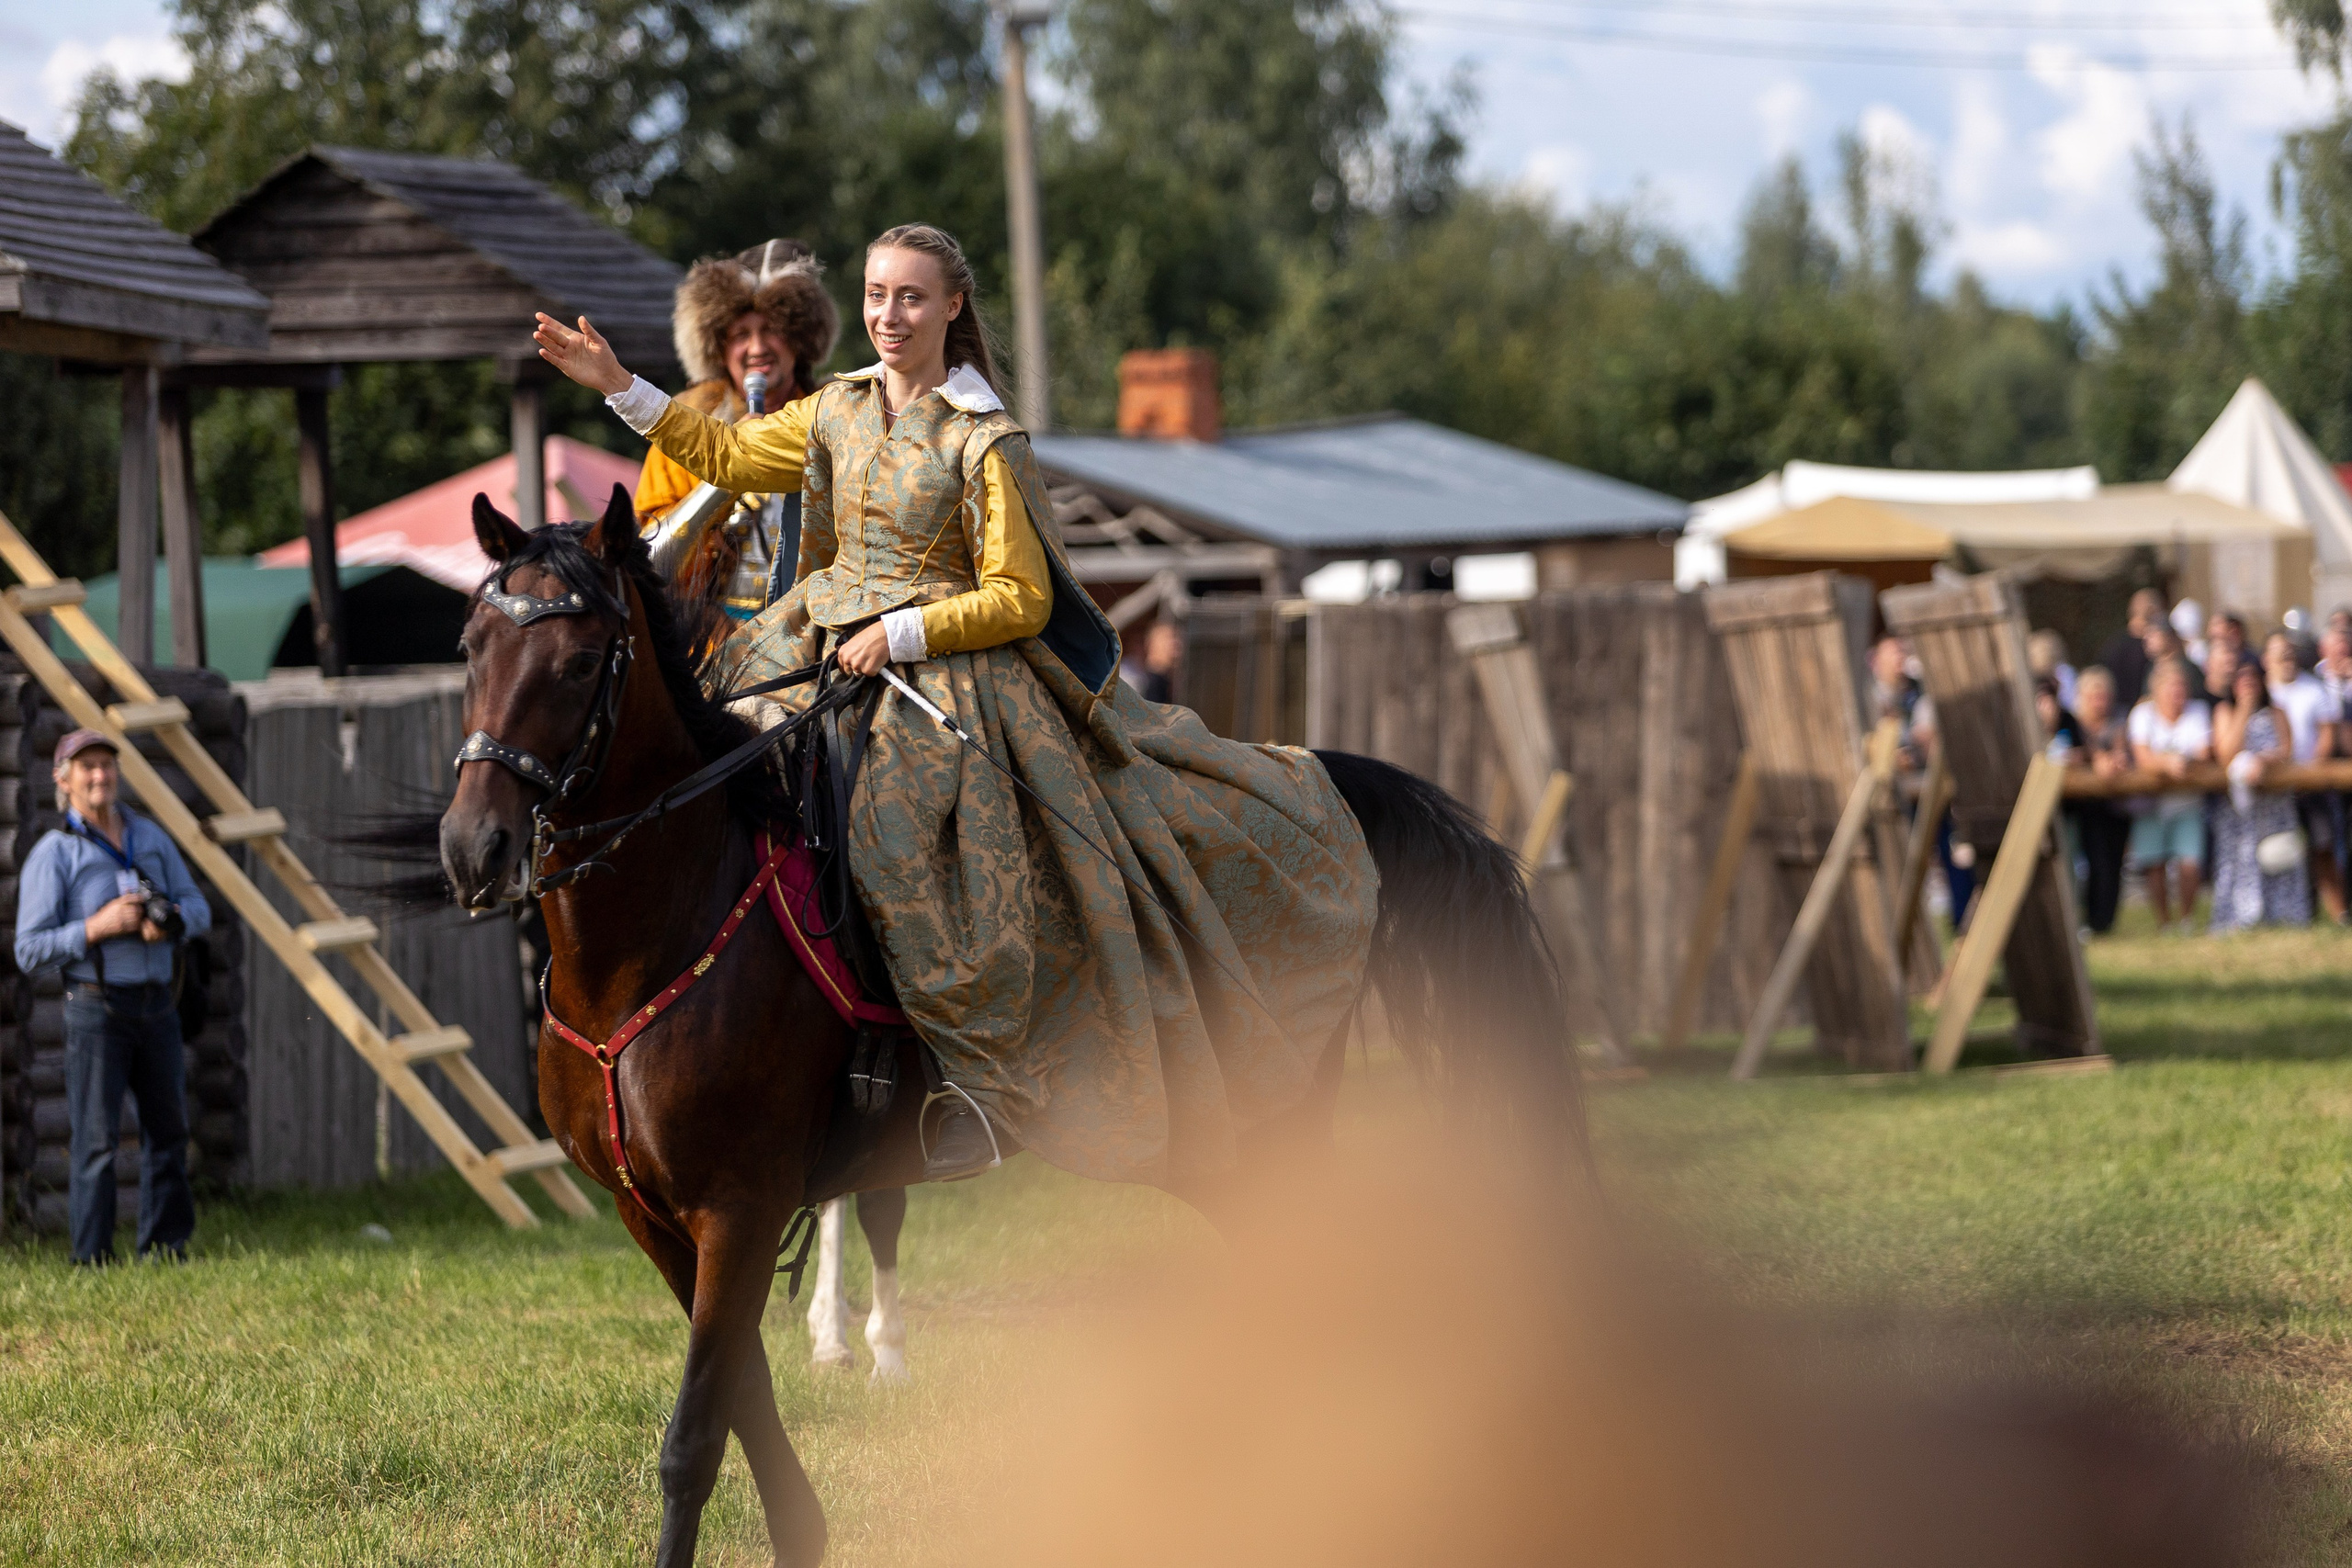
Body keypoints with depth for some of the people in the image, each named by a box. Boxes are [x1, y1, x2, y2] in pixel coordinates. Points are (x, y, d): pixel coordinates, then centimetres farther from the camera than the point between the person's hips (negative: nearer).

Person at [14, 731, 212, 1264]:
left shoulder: (150, 838, 11)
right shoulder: (52, 854, -5)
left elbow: (198, 910, 12)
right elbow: (29, 951, -8)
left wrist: (170, 920, -11)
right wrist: (97, 928, -19)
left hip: (156, 1004, 5)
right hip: (96, 1005, -5)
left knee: (167, 1129, 8)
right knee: (96, 1138, -7)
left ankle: (165, 1249, 16)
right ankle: (93, 1260, -4)